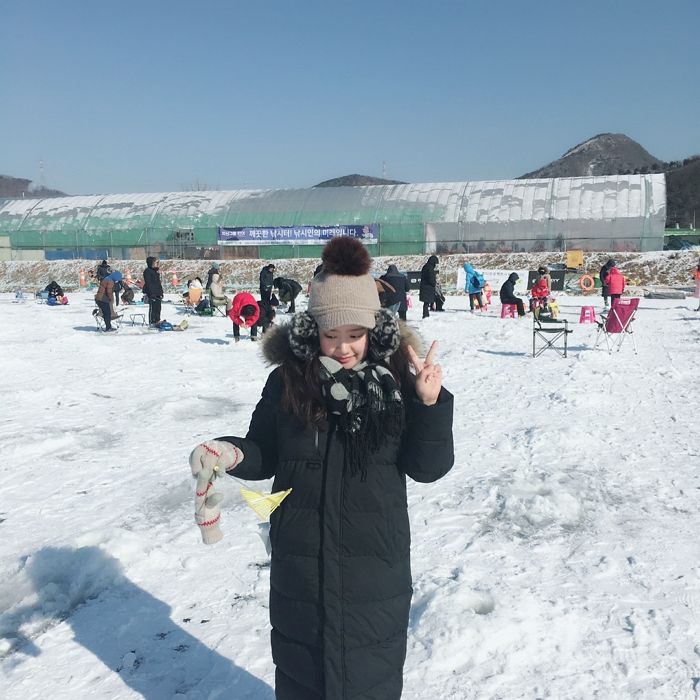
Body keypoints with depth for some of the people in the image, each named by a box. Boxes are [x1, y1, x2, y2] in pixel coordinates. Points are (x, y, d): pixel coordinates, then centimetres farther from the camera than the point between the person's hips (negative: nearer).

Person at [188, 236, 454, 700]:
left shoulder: (395, 382, -10)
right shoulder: (287, 382, -8)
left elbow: (428, 468, -10)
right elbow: (264, 454, 3)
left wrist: (431, 405, -24)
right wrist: (230, 454, -17)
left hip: (375, 560, -1)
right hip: (300, 561, 1)